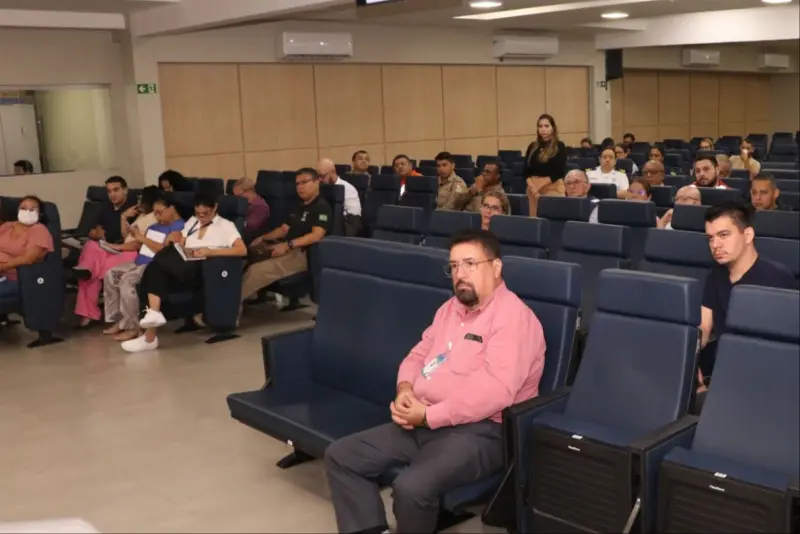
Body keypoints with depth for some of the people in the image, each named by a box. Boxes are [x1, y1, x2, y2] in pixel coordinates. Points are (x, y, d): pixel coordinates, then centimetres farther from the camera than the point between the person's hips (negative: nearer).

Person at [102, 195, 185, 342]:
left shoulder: (178, 226, -6)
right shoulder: (155, 226, 23)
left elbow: (166, 250, -18)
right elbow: (142, 246, 24)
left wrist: (144, 239, -13)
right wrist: (137, 236, 3)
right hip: (140, 262, 10)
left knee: (127, 279, -30)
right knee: (111, 274, -4)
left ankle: (131, 327, -23)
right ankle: (117, 320, -2)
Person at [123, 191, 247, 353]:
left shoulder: (226, 226, 10)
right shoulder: (191, 222, 28)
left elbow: (242, 250, -5)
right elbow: (179, 246, 20)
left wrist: (211, 252, -14)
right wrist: (179, 249, -5)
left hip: (203, 271, -5)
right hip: (182, 270, 5)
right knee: (156, 270, -31)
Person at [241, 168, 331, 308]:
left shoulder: (322, 207, -8)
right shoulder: (300, 207, 23)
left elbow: (316, 236, -21)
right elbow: (284, 229, 26)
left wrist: (288, 245, -26)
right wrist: (263, 238, 10)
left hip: (302, 254, -10)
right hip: (287, 248, 10)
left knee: (256, 270, -27)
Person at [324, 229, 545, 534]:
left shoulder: (513, 316, -12)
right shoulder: (450, 308, 17)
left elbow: (495, 391, -23)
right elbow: (418, 355, 21)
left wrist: (429, 415, -19)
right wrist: (405, 389, -3)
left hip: (480, 430, -9)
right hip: (424, 421, 9)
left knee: (411, 487, -33)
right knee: (340, 456, -1)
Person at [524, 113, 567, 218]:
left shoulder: (559, 147, -1)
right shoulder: (532, 147, 12)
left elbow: (558, 172, -9)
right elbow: (526, 170, 8)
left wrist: (540, 185, -14)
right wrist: (532, 186, -9)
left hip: (553, 188, -4)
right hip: (533, 188, 4)